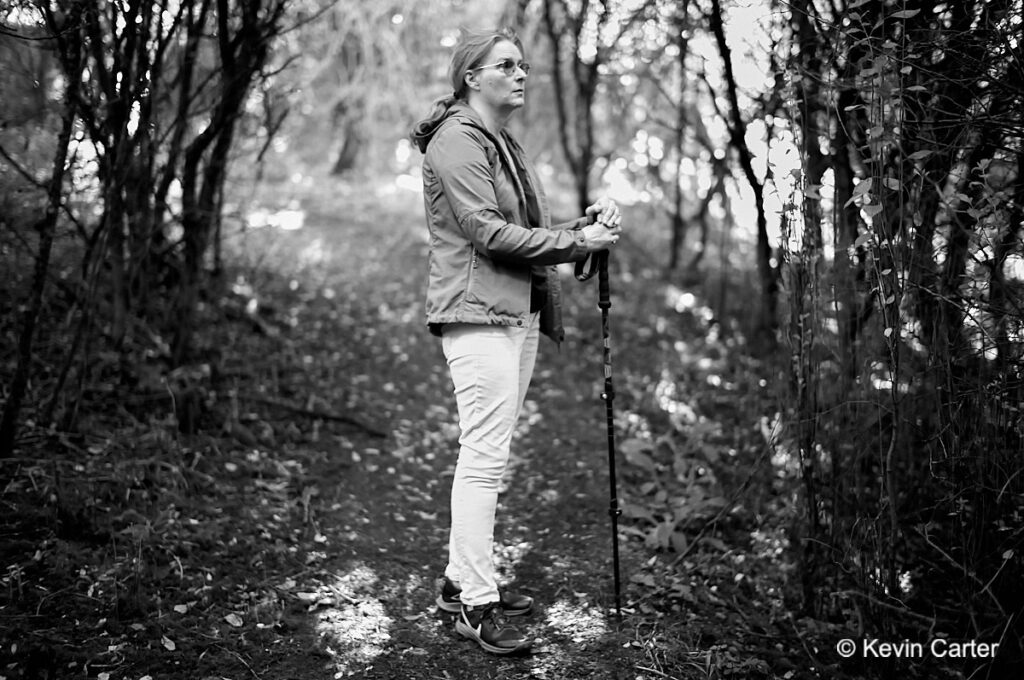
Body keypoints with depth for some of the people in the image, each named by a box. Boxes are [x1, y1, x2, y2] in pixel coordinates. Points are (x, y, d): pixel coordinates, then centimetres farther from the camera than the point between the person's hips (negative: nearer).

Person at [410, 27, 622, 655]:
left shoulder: (508, 145, 22)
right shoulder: (456, 140, -7)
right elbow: (488, 232, -17)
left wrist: (588, 224, 2)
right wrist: (578, 241, -14)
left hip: (519, 314, 9)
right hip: (477, 313, -9)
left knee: (487, 454, 12)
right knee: (485, 456, -9)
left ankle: (462, 580, 22)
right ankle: (476, 604, -1)